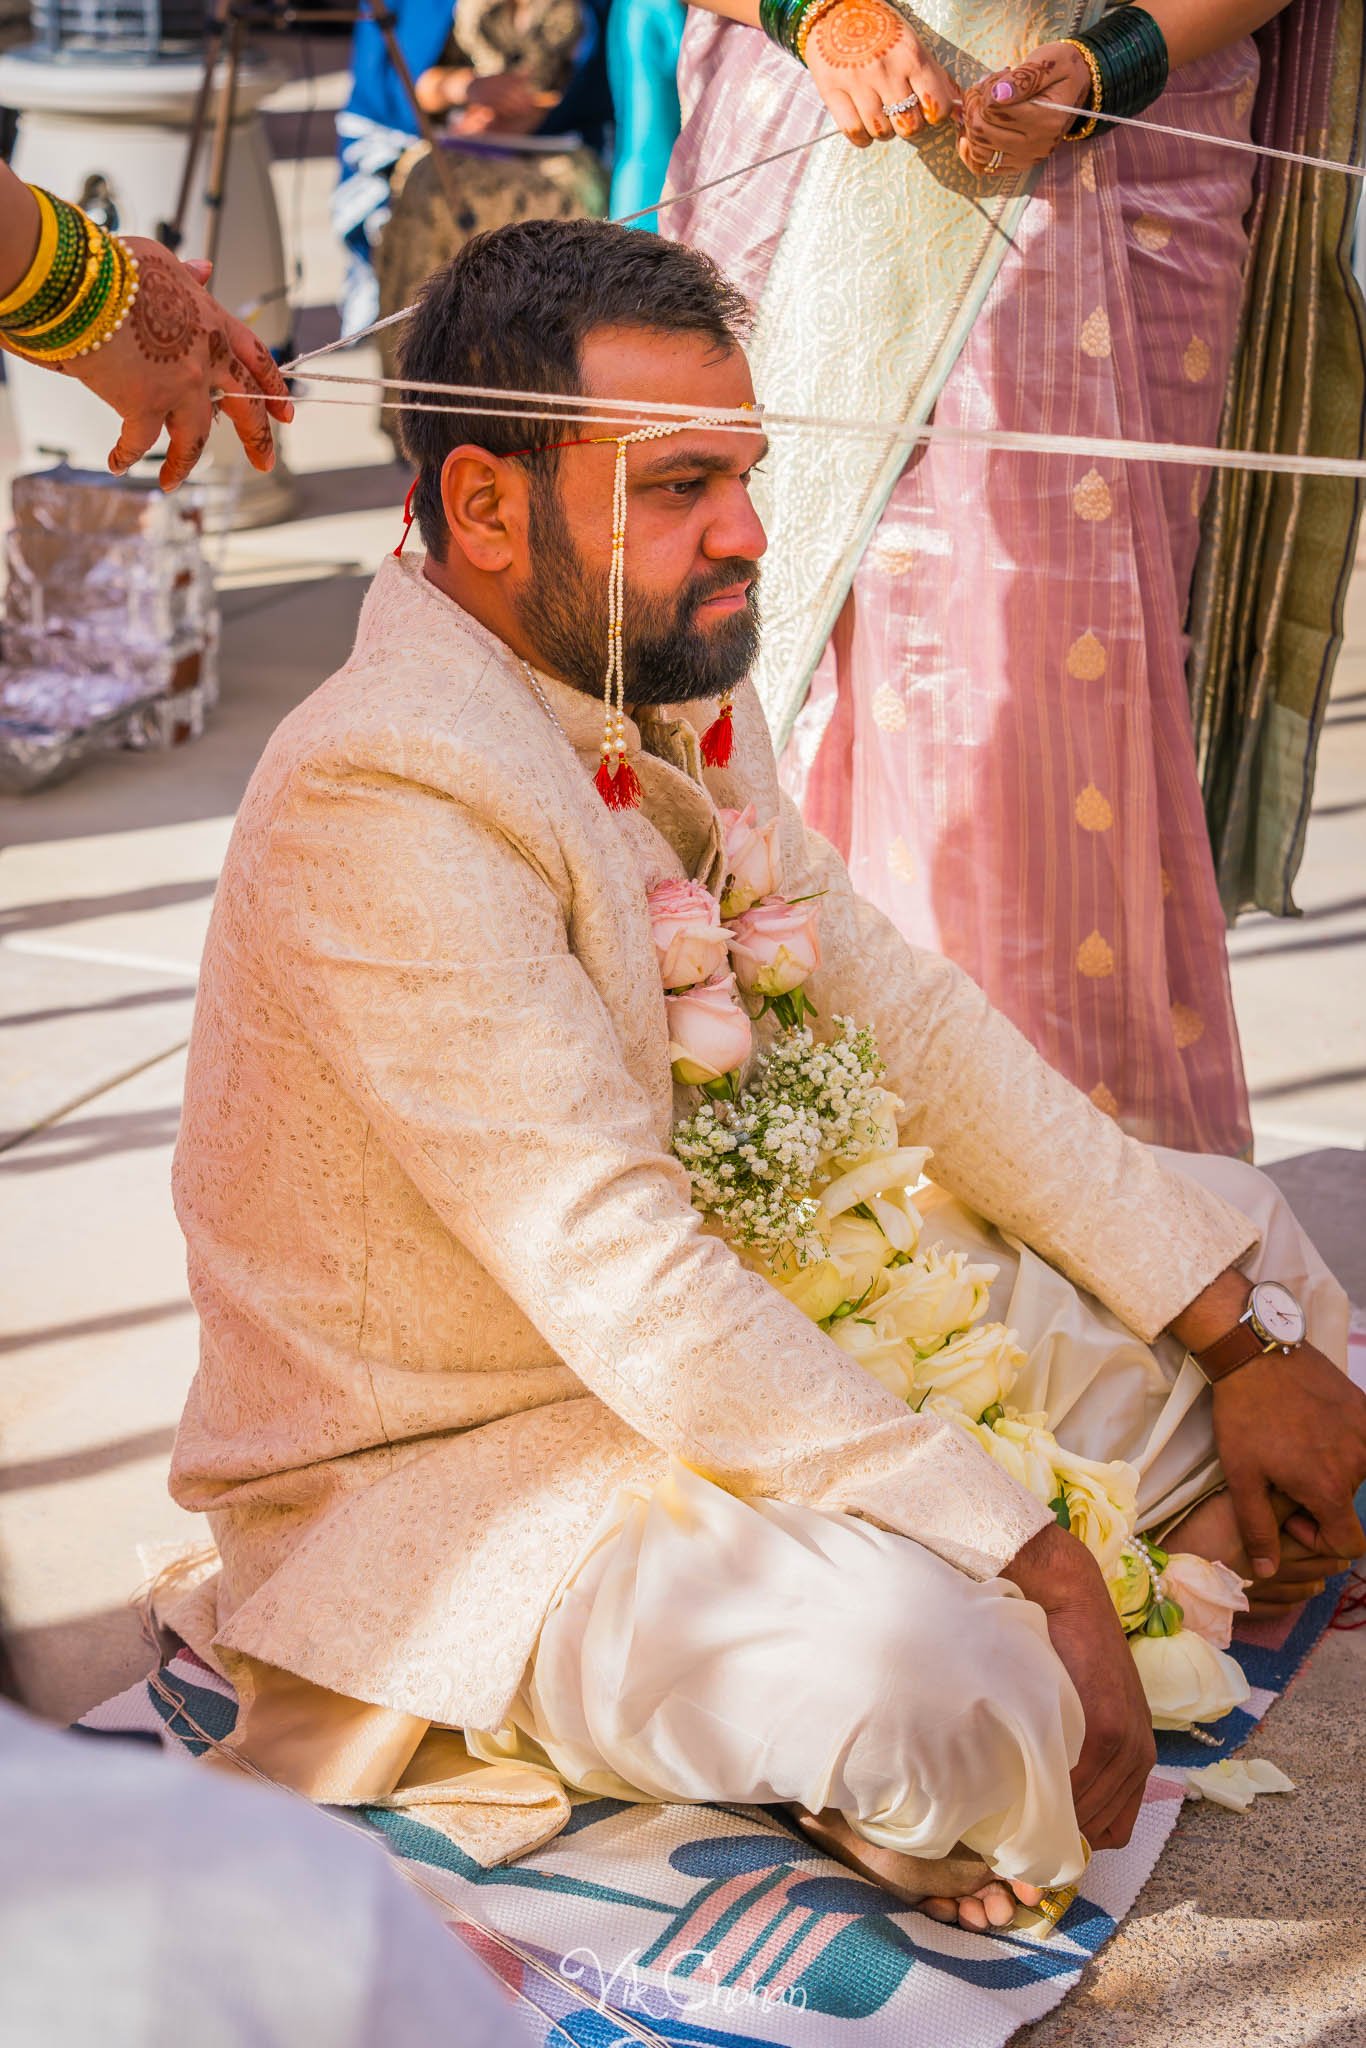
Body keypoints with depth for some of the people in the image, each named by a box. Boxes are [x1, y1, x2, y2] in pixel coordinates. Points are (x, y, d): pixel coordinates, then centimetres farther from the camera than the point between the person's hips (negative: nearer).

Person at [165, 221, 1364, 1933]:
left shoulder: (667, 691, 1)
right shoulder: (385, 797, -27)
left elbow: (907, 1020, 5)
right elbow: (622, 1279, -31)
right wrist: (1031, 1567, -30)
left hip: (742, 1330, 9)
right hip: (459, 1470, -9)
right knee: (935, 1664, -35)